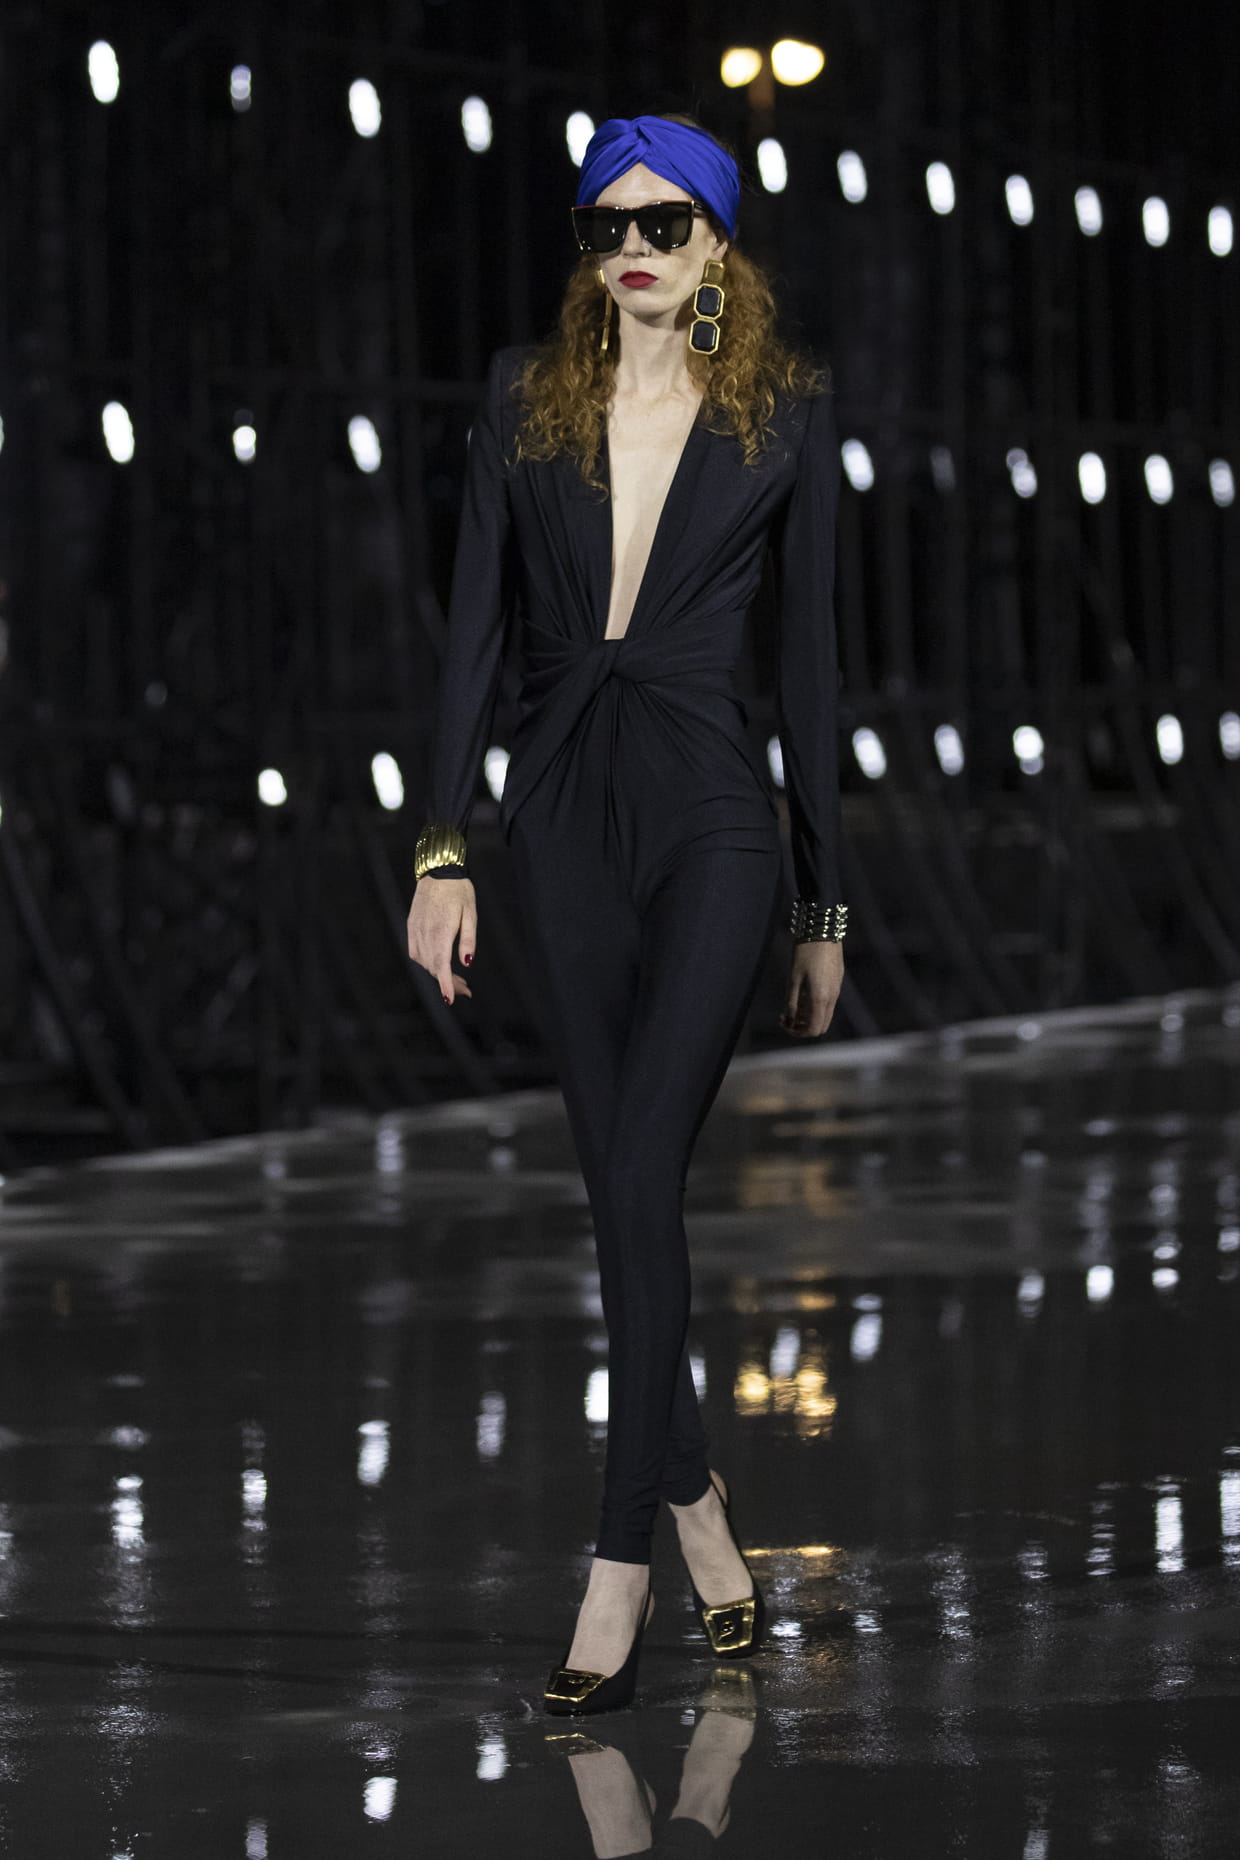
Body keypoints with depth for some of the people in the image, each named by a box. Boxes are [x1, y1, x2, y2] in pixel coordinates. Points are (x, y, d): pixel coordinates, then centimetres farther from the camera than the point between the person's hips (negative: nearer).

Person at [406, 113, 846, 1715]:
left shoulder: (786, 412, 2)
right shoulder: (526, 396, 7)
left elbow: (808, 655, 3)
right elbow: (477, 625, 5)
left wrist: (825, 906, 4)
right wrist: (442, 848, -3)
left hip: (712, 813, -3)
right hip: (562, 808, 3)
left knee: (639, 1178, -14)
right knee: (619, 1186, 7)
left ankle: (621, 1566, -12)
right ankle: (697, 1500, 22)